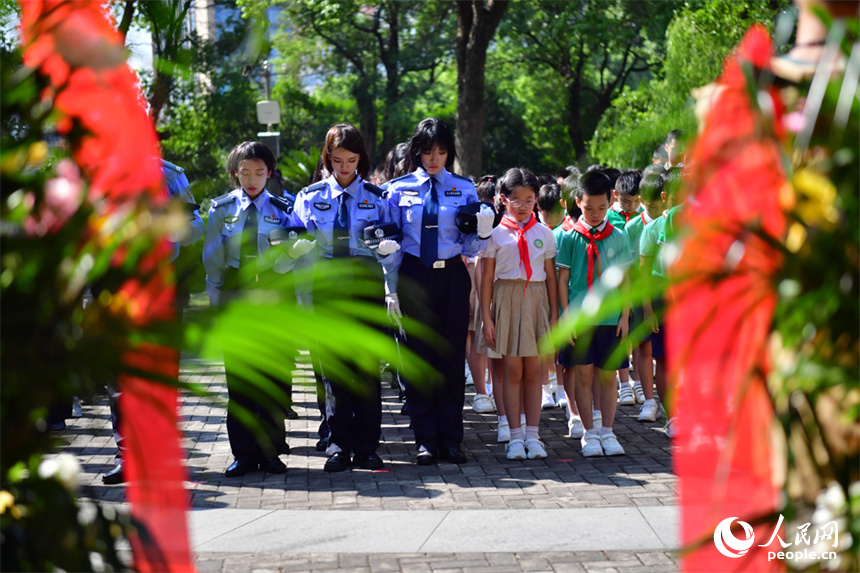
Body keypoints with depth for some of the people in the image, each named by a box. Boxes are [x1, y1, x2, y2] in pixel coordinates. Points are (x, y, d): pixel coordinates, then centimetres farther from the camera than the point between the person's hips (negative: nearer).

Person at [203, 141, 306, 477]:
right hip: (234, 298, 0)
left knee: (275, 375, 1)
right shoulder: (221, 209, 9)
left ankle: (271, 451, 9)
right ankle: (243, 453, 6)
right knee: (238, 377, 0)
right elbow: (212, 259, 8)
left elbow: (284, 264, 2)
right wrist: (215, 302, 1)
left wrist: (295, 251, -21)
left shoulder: (283, 209, 8)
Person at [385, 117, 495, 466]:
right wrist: (392, 291, 1)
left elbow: (470, 247, 6)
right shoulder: (399, 190, 4)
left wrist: (483, 231, -15)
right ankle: (425, 440, 10)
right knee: (419, 358, 2)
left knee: (452, 357, 2)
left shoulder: (464, 189, 6)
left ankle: (451, 440, 11)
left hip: (452, 277, 1)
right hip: (414, 277, -1)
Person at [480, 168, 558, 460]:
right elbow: (487, 278, 2)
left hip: (537, 300, 2)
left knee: (534, 371, 3)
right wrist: (487, 317, -3)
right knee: (512, 370, -1)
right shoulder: (496, 233, 2)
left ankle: (532, 435, 10)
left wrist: (554, 315, 5)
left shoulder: (543, 234, 8)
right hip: (507, 301, -2)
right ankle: (515, 436, 5)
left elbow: (551, 277, 10)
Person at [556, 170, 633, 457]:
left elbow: (625, 279, 8)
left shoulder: (618, 237, 5)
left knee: (608, 377, 6)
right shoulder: (570, 238, 1)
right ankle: (589, 433, 11)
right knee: (584, 375, 2)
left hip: (610, 318, 1)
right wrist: (566, 314, -4)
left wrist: (625, 315, 3)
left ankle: (607, 431, 14)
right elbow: (562, 278, 2)